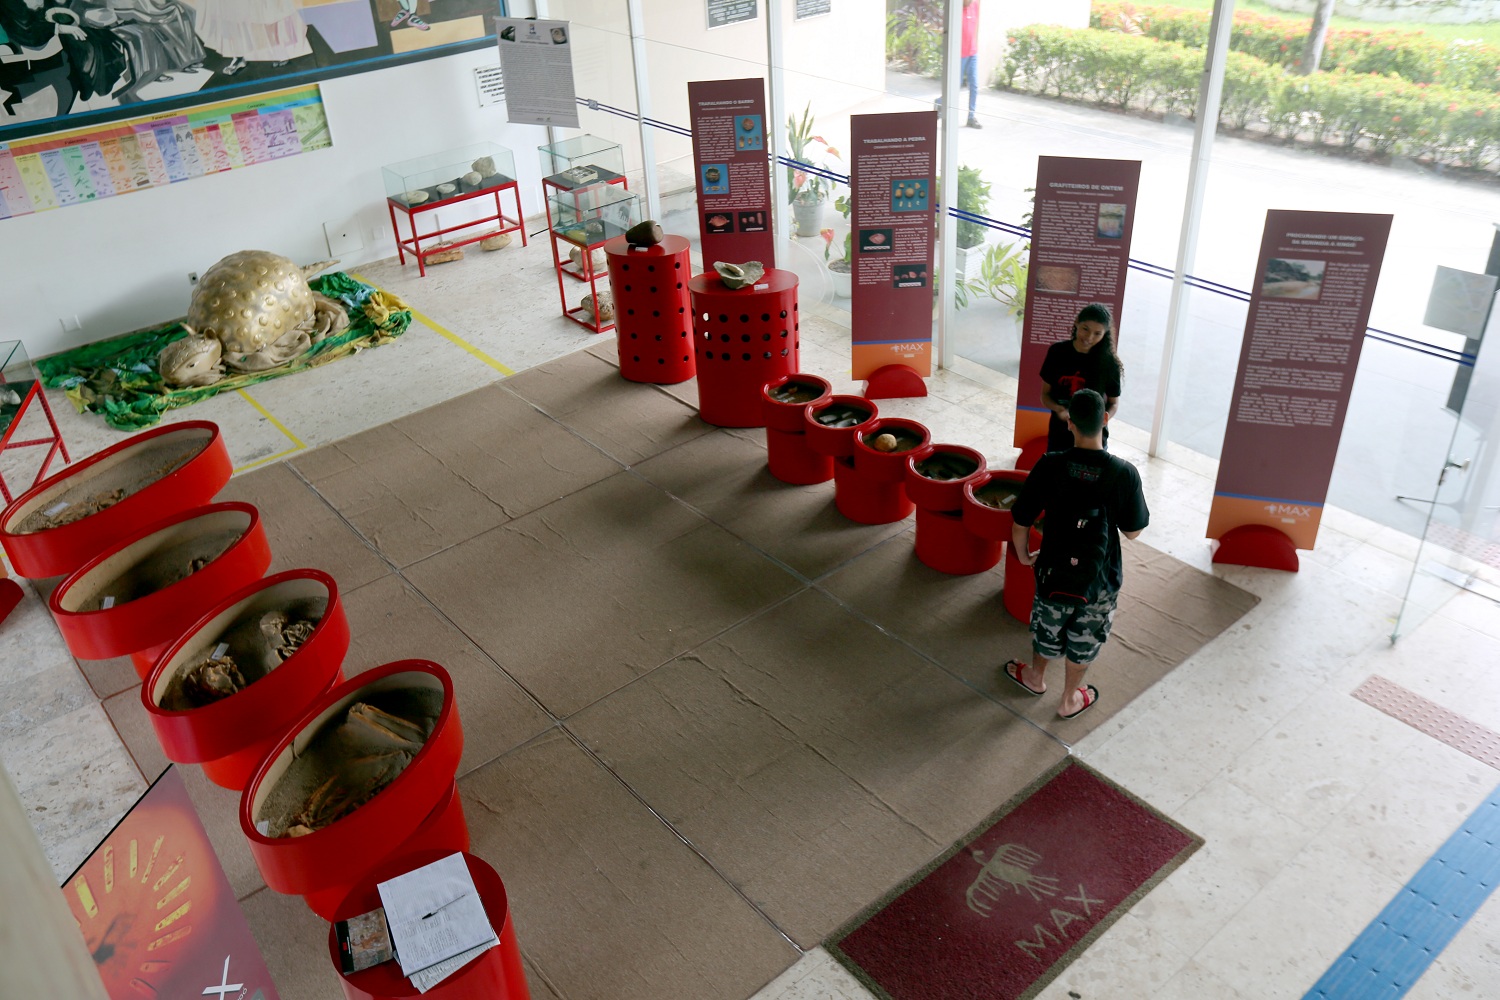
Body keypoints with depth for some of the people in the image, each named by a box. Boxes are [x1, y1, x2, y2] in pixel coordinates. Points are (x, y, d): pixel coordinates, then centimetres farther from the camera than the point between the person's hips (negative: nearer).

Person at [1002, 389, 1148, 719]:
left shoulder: (1050, 465, -21)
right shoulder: (1124, 473, -21)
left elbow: (1020, 522, -13)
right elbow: (1133, 531, -9)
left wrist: (1023, 555, 7)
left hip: (1055, 570, 0)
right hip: (1100, 578, 0)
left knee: (1047, 627, 27)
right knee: (1084, 639, 23)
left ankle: (1035, 677, 53)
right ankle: (1070, 699, 44)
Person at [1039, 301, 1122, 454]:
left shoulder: (1109, 363, -11)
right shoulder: (1057, 352, -7)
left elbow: (1113, 403, 1)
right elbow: (1045, 394, 0)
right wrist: (1058, 409, -21)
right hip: (1059, 434, 1)